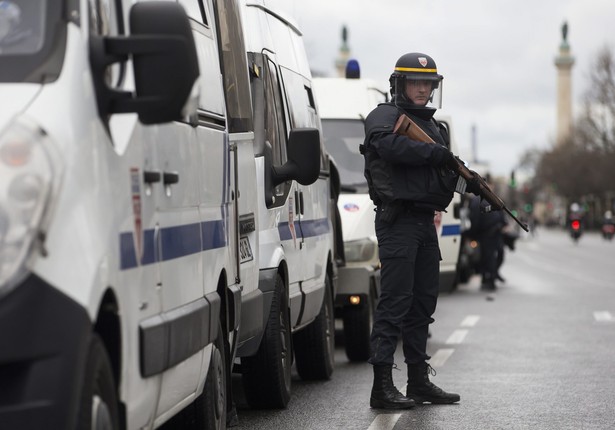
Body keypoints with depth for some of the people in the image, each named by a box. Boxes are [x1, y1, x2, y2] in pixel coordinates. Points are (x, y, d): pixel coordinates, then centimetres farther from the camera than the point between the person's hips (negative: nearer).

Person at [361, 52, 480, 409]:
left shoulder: (434, 126, 23)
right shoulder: (384, 116, -2)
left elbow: (444, 175, 22)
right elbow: (390, 145, -24)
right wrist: (435, 153, -19)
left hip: (425, 220, 9)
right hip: (398, 219, -9)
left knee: (423, 303, 12)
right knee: (395, 301, -12)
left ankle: (419, 380, 19)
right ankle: (383, 386, -14)